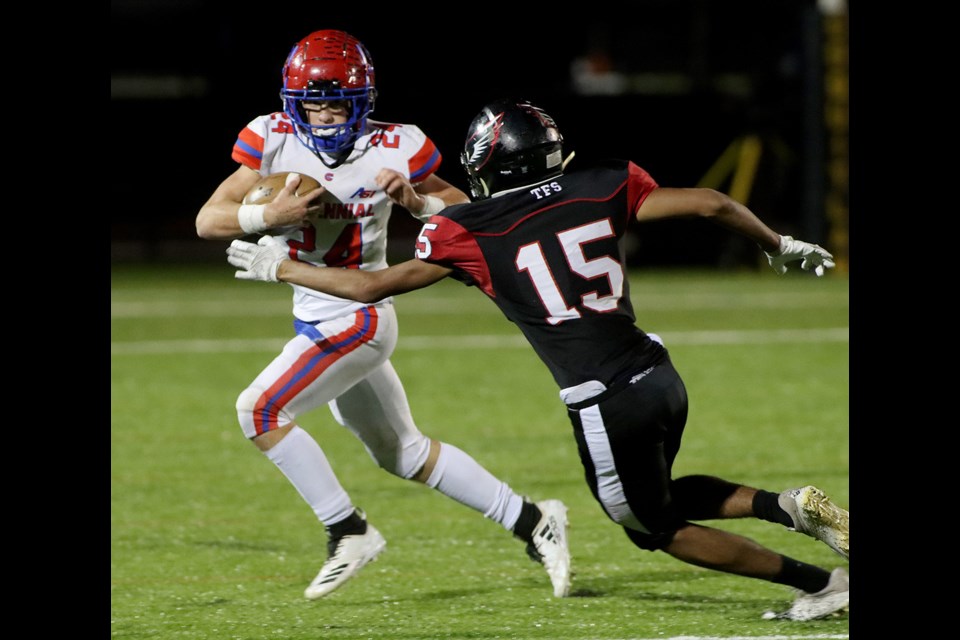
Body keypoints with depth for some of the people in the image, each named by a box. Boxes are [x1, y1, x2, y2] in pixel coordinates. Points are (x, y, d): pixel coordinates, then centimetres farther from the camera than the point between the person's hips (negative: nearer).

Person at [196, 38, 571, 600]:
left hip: (359, 316, -6)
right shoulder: (271, 139, -5)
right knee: (403, 454, 17)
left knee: (260, 410, -20)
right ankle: (531, 522, 27)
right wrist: (272, 215, -25)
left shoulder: (396, 149, -13)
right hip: (314, 319, 6)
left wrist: (416, 200, -20)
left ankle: (349, 533, -10)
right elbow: (208, 220, -9)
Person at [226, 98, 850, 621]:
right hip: (661, 377, 5)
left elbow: (370, 285, 3)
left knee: (656, 527, 16)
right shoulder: (600, 188, 5)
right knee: (661, 496, 31)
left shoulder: (470, 233, -4)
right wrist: (780, 244, 22)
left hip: (606, 405, -5)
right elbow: (712, 204, 3)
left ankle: (823, 582, 10)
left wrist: (277, 266, 17)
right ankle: (790, 506, 7)